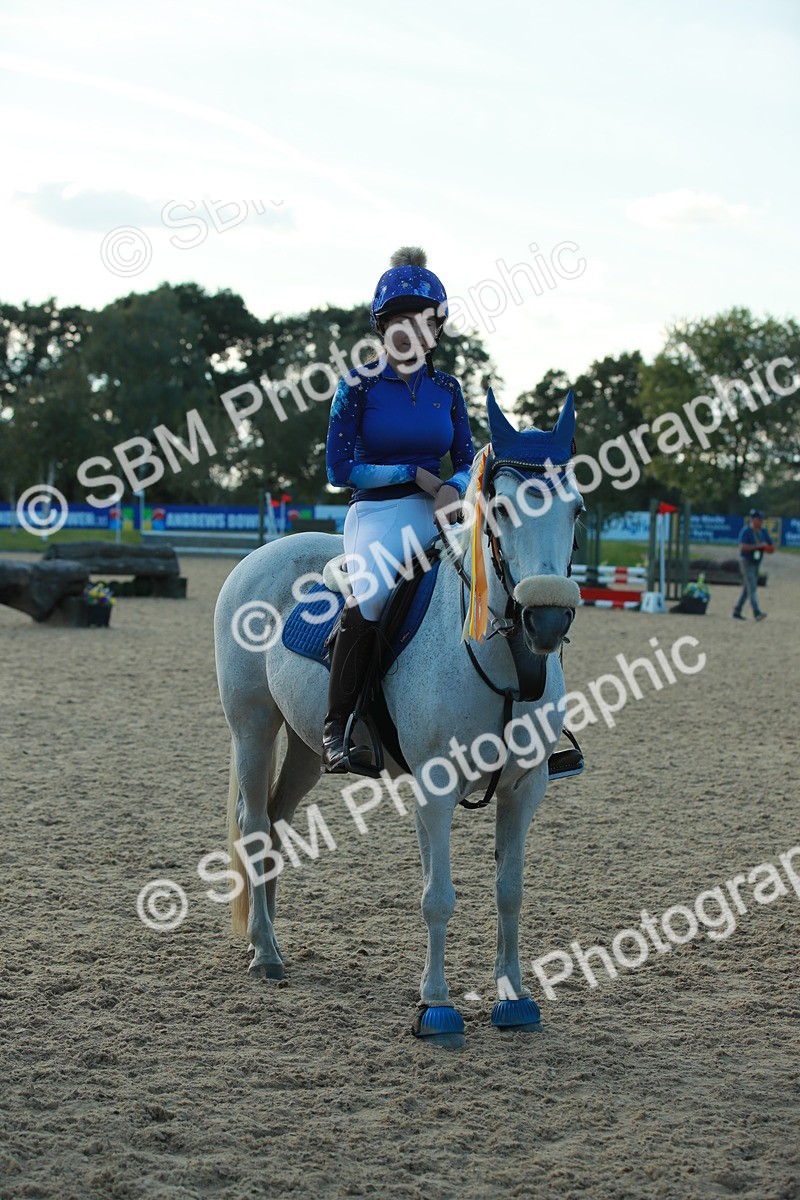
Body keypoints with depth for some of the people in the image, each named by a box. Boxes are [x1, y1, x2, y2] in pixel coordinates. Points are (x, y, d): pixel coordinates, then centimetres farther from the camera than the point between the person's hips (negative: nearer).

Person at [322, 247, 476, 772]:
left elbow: (470, 460, 14)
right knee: (371, 593, -36)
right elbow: (340, 468, -4)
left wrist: (453, 488, -10)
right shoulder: (359, 386, 1)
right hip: (376, 514, -4)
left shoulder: (446, 388, 12)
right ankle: (338, 727, -25)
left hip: (436, 515, 4)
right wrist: (413, 474, -10)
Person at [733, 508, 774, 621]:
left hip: (756, 563, 8)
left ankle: (737, 612, 20)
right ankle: (756, 613, -25)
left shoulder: (763, 532, 9)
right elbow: (742, 547, -24)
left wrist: (766, 547, -13)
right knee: (752, 588, -16)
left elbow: (771, 547, 12)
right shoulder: (746, 531, -13)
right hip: (746, 562, -8)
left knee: (747, 588, 11)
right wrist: (758, 546, -26)